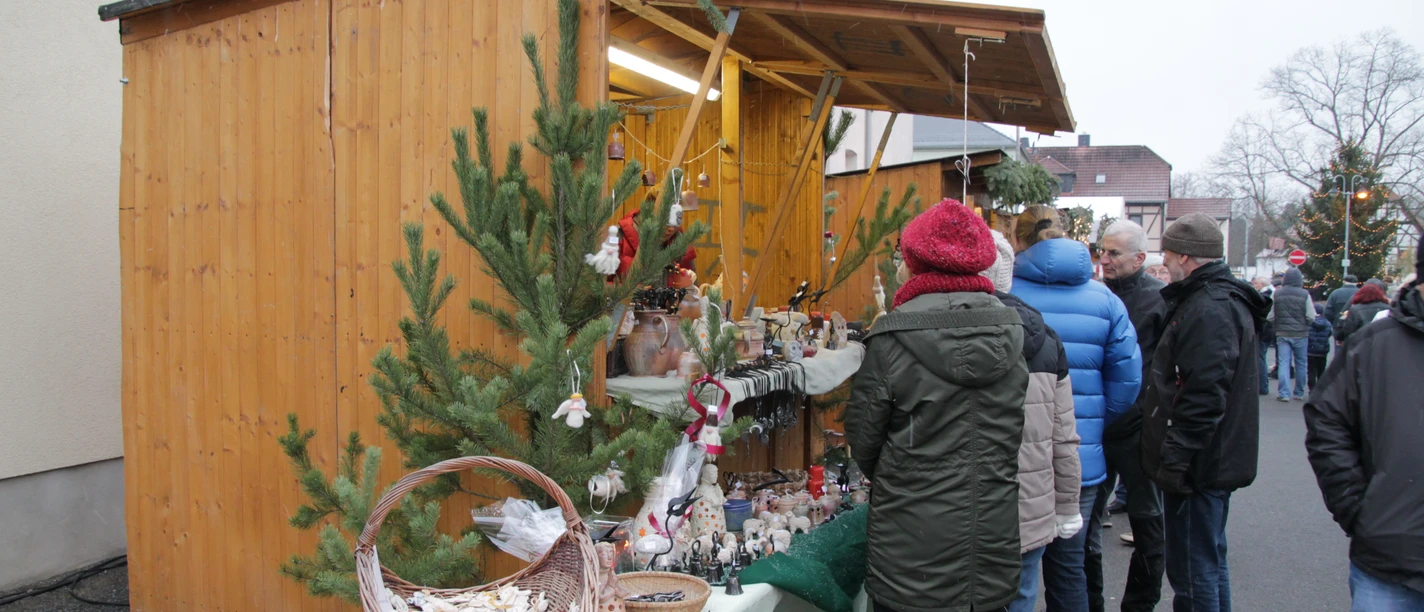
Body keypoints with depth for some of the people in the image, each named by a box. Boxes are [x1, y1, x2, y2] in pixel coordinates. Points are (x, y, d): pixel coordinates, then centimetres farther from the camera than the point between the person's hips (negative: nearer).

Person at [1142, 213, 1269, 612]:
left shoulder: (1209, 310, -20)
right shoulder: (1221, 300, 15)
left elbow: (1203, 397, -26)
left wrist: (1175, 460, -22)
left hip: (1199, 466, -11)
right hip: (1215, 460, 11)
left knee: (1192, 572, -2)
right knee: (1210, 563, 21)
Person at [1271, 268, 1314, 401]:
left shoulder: (1277, 294, -4)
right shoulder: (1304, 294, -10)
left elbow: (1270, 317, -2)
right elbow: (1311, 317, -10)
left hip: (1282, 334, 1)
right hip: (1300, 334, -1)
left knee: (1283, 363, 1)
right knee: (1300, 364, 12)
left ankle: (1284, 393, -7)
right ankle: (1299, 393, 21)